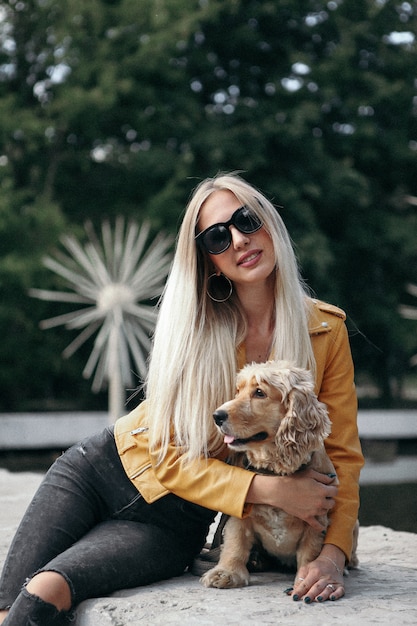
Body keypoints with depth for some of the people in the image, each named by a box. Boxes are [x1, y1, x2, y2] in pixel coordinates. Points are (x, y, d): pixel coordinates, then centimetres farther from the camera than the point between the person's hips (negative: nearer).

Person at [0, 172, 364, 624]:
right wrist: (267, 488, -22)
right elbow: (168, 454, -9)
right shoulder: (192, 322, -7)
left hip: (175, 523, -1)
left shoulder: (325, 331, -6)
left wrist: (332, 554, -19)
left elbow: (342, 455, -3)